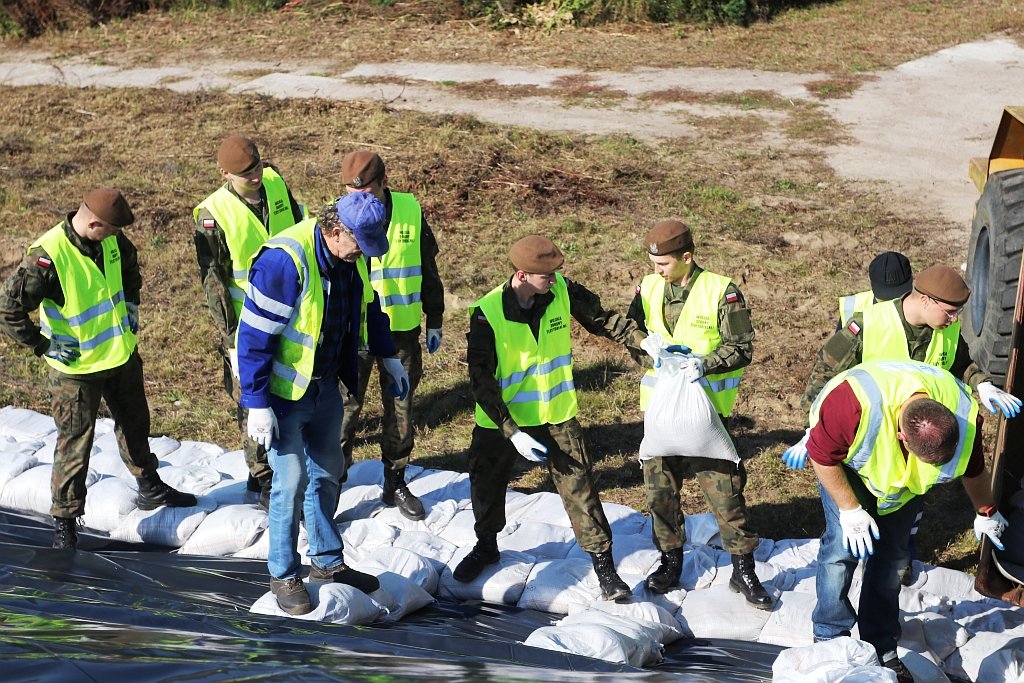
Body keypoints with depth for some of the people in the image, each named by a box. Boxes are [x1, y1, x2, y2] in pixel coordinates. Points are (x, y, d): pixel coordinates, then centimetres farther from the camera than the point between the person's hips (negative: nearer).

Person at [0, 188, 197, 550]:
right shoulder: (48, 256, -29)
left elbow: (130, 267, 19)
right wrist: (45, 345, -19)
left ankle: (150, 488, 43)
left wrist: (130, 310, 13)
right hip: (75, 368, -7)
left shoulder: (112, 240, -7)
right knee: (75, 443, 2)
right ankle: (64, 520, 15)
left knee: (135, 424, 23)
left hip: (122, 355, 7)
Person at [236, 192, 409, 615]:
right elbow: (255, 334, -26)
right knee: (292, 480, -4)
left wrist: (389, 358, 20)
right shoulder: (285, 260, -29)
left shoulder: (351, 255, -4)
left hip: (325, 385, 8)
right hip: (284, 389, -7)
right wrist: (257, 404, -24)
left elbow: (368, 305, 17)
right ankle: (283, 575, 12)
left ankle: (327, 561, 32)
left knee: (327, 472, 17)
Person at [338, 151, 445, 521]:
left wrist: (434, 321, 11)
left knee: (400, 407, 12)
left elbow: (428, 269, 7)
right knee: (344, 409, 1)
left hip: (401, 329, 2)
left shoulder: (410, 212, -4)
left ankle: (395, 483, 27)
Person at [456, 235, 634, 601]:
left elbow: (599, 318, 5)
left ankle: (603, 564, 6)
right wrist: (513, 433, -23)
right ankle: (486, 547, 43)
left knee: (579, 486, -4)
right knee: (487, 486, 16)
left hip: (556, 415, 1)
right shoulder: (487, 314, -23)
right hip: (501, 419, -1)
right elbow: (481, 380, -19)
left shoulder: (562, 291, -14)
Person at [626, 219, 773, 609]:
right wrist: (646, 341, -11)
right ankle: (671, 560, 27)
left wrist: (705, 364, -27)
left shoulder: (721, 292, -10)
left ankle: (744, 572, 8)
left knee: (724, 487, -3)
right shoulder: (649, 288, 5)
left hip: (707, 406, -4)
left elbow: (742, 348, -10)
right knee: (659, 487, 10)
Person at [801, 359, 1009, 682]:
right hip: (849, 465, -3)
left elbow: (973, 470, -6)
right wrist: (849, 510, -24)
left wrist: (986, 513, 11)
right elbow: (822, 456, -28)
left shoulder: (965, 415, -30)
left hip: (904, 479, 3)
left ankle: (882, 649, 9)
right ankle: (829, 640, -2)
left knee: (893, 554, 0)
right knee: (842, 545, -14)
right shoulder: (853, 403, -47)